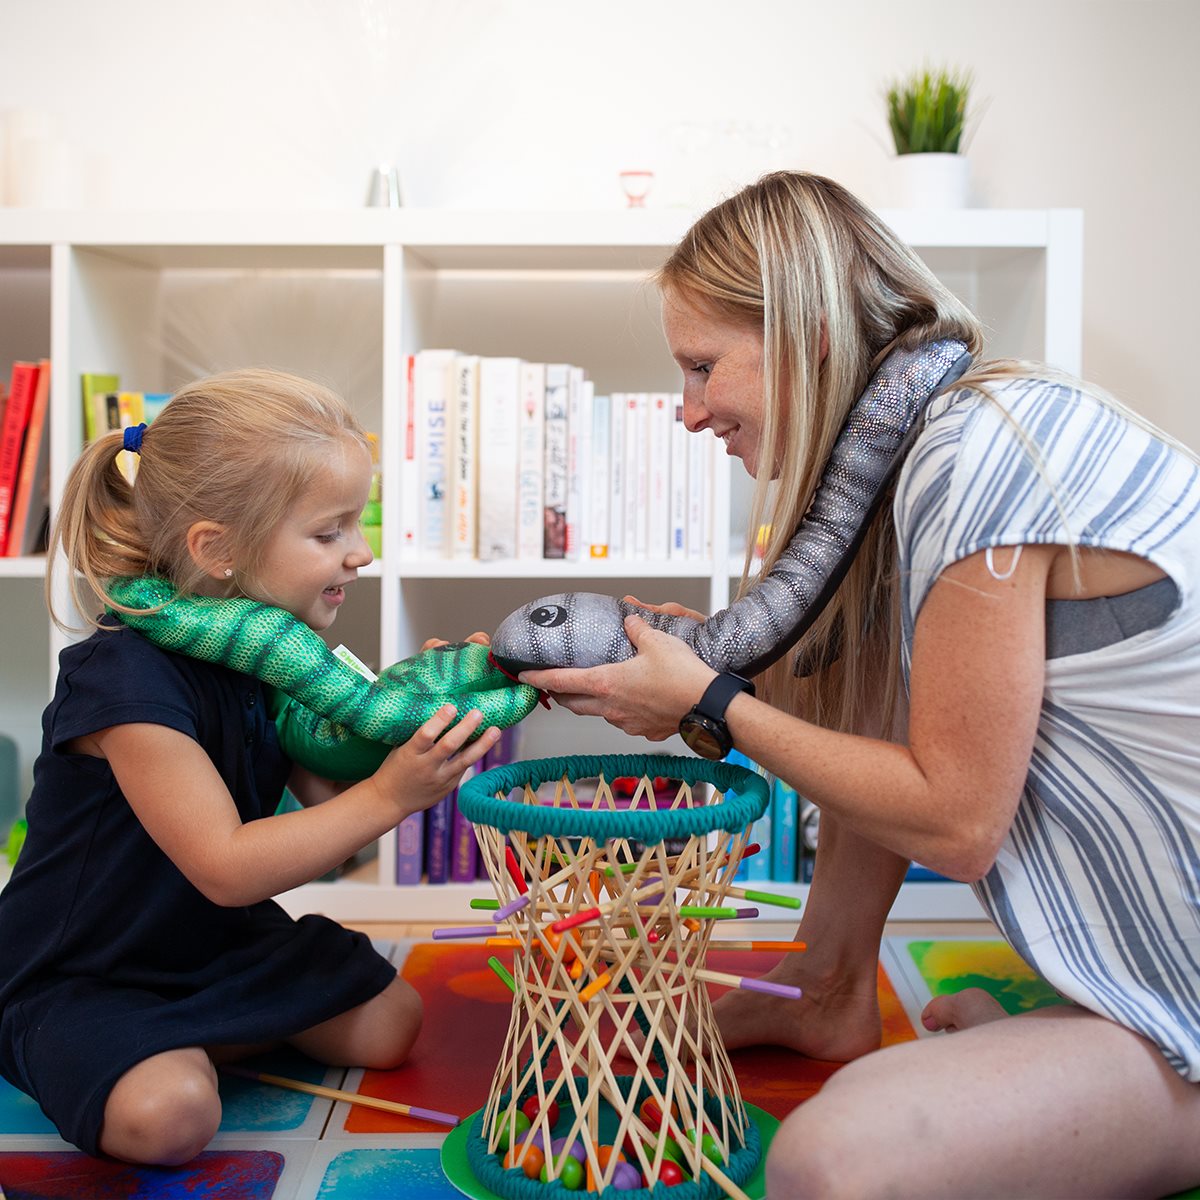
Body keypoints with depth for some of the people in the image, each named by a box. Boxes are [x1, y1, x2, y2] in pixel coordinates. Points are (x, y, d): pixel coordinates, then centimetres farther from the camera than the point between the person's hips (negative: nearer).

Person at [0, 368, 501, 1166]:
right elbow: (227, 866, -33)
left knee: (390, 1022, 3)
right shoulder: (127, 680, -30)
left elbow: (331, 799, -6)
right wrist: (389, 795, -37)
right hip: (77, 976, -7)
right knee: (169, 1112, -31)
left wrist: (418, 718, -21)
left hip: (218, 944, 7)